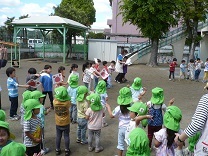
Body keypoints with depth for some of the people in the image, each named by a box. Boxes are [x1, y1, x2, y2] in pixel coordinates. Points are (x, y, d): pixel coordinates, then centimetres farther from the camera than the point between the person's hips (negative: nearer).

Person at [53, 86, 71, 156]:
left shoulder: (55, 102, -19)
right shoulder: (67, 102, -23)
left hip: (58, 123, 2)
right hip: (66, 123, -1)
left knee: (58, 136, 17)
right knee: (66, 136, 13)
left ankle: (57, 150, 29)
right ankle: (67, 150, 23)